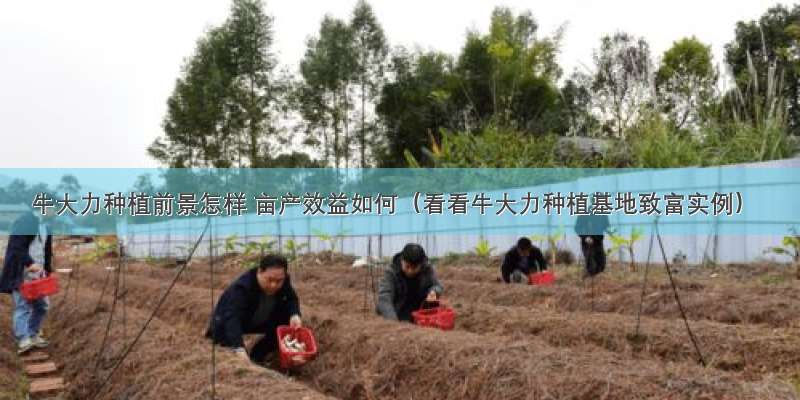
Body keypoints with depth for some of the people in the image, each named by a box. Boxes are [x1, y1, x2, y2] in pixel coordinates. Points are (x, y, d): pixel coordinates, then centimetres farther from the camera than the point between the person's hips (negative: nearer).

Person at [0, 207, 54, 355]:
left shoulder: (46, 226, 13)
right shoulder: (24, 221, -13)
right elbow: (16, 247, -21)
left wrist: (48, 270, 14)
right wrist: (29, 263, -31)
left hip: (38, 273, 8)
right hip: (21, 274, -8)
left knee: (42, 305, 8)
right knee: (23, 307, -10)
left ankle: (33, 335, 21)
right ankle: (23, 340, -11)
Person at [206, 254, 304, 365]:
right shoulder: (242, 288, -39)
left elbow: (292, 299, -11)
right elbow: (232, 318, -48)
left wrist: (295, 315, -36)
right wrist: (239, 349, -62)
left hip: (259, 321, 4)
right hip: (227, 322, -4)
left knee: (287, 321, -17)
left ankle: (256, 357, -4)